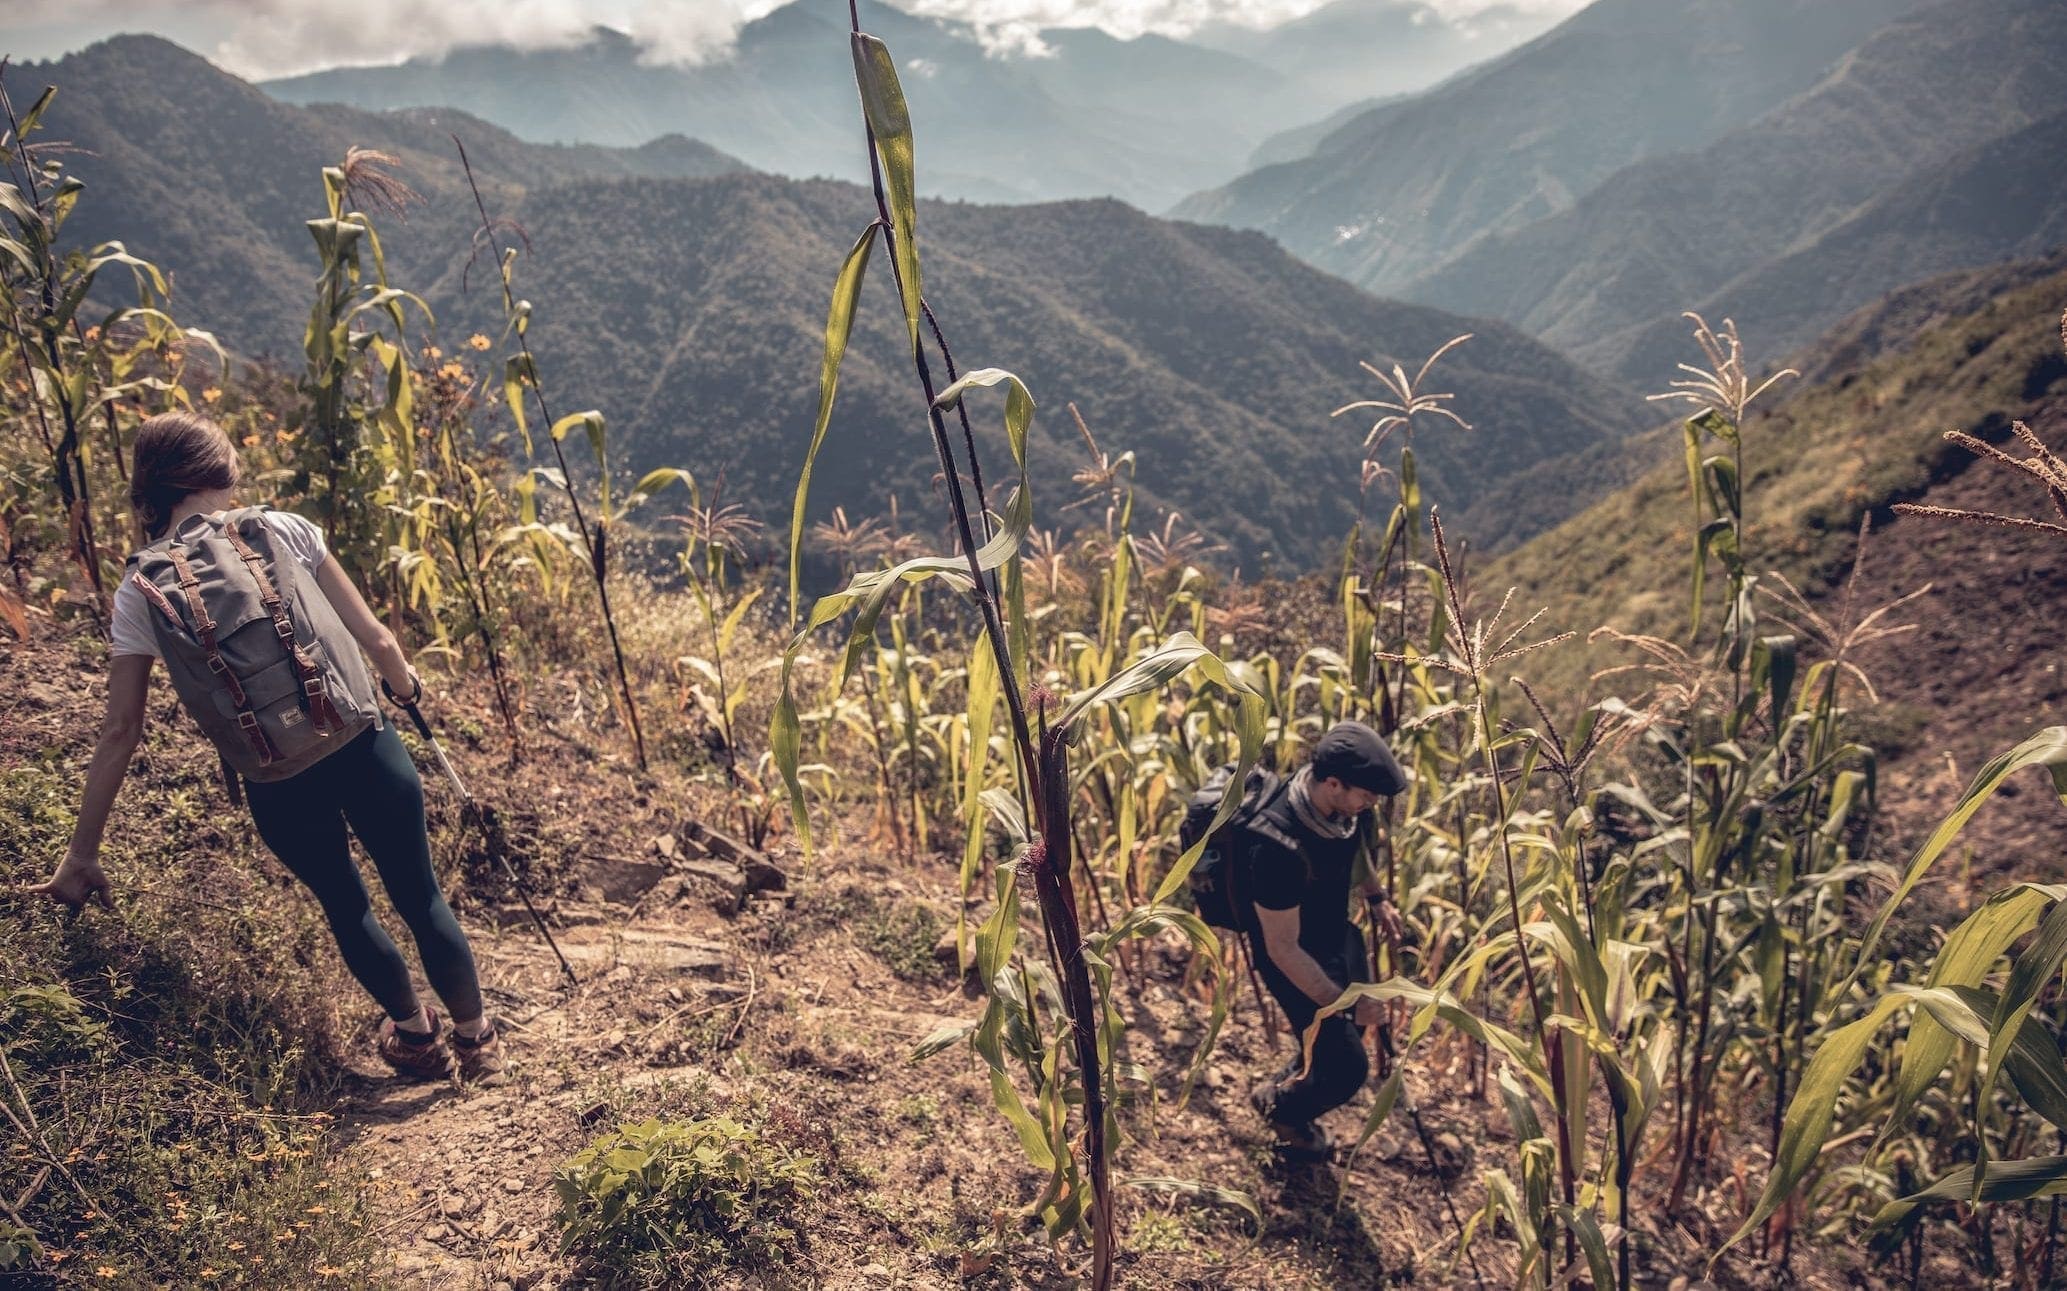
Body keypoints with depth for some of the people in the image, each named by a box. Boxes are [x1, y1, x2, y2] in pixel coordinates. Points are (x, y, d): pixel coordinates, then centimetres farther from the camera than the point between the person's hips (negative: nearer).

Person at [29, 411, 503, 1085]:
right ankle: (478, 1040, 31)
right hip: (361, 744, -1)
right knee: (419, 894, 16)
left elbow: (120, 732, -1)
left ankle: (416, 1035, 42)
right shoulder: (281, 529, -4)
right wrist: (405, 681, 19)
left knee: (344, 905, 25)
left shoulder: (140, 591, -1)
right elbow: (374, 638, -4)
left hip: (275, 780, 1)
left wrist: (83, 852, 6)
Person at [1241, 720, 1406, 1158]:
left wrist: (1376, 897, 8)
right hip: (1294, 954, -7)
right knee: (1347, 1066, 1)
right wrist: (1343, 1002, -24)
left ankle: (1284, 1085, 52)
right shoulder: (1278, 846, -42)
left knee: (1356, 1024, 25)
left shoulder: (1344, 804, -20)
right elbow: (1283, 949, -31)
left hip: (1337, 932, 7)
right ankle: (1283, 1109, 33)